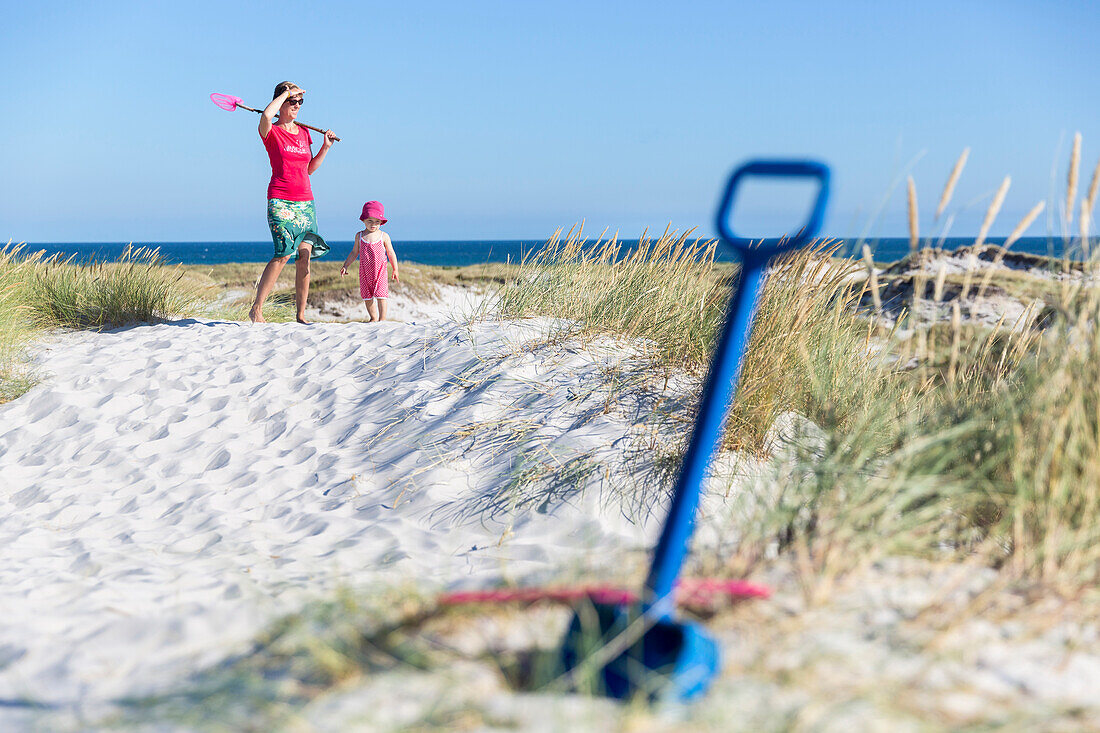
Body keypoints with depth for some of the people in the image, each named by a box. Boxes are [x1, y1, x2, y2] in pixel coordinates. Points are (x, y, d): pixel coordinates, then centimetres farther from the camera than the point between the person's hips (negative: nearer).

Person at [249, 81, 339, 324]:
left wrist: (325, 146, 12)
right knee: (284, 253, -18)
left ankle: (301, 316, 3)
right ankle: (256, 309, -10)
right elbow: (266, 115, -25)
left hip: (306, 201, 6)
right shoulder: (271, 132, 0)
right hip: (281, 200, -6)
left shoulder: (304, 133, 17)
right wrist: (286, 92, -12)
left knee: (305, 256, -2)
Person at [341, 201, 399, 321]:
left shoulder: (384, 236, -2)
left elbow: (391, 254, 3)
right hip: (365, 272, 3)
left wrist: (395, 270, 4)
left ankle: (382, 318, -2)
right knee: (367, 296, 9)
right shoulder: (359, 236, 4)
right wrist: (345, 266, 7)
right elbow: (354, 253, 13)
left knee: (380, 295, -8)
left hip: (379, 270, -3)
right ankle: (373, 318, 23)